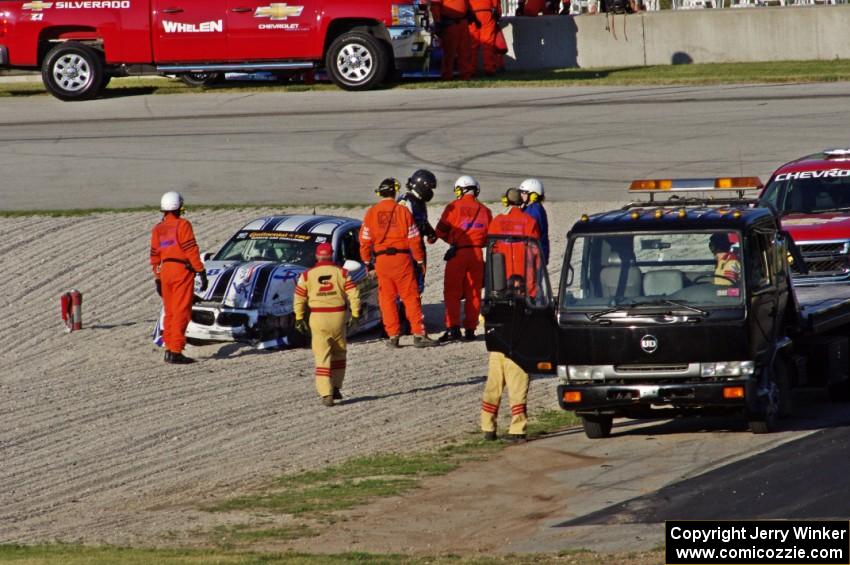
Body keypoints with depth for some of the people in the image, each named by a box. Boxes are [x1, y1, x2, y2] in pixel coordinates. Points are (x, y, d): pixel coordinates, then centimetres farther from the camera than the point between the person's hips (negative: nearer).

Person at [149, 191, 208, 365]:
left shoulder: (158, 229, 11)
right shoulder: (182, 225, -7)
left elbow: (155, 256, 13)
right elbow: (191, 250, -13)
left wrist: (157, 279, 20)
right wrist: (201, 272, -10)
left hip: (165, 270, 6)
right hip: (182, 270, -6)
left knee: (170, 312, 16)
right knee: (181, 312, -6)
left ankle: (169, 349, 18)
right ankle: (175, 352, -11)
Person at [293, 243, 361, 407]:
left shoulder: (307, 275, 1)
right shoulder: (341, 273, 1)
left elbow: (299, 299, 3)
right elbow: (354, 295, -3)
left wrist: (299, 319, 11)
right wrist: (355, 315, 3)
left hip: (318, 318, -1)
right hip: (338, 315, 1)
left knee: (322, 357, -2)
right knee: (339, 354, 19)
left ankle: (326, 394, -12)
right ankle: (336, 388, 24)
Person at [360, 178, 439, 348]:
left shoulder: (371, 213, 2)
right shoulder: (403, 211, -5)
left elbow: (365, 239, 5)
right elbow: (414, 238, -3)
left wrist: (367, 262, 16)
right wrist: (420, 260, 6)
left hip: (381, 260, 2)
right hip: (402, 258, -2)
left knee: (387, 299, 8)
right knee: (411, 297, 1)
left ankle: (393, 335, 6)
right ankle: (418, 334, -2)